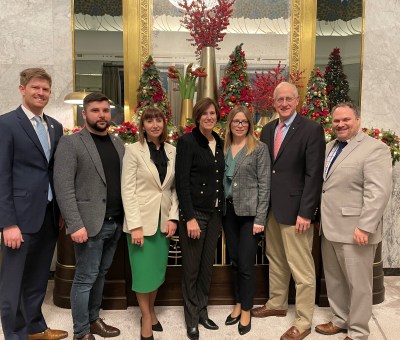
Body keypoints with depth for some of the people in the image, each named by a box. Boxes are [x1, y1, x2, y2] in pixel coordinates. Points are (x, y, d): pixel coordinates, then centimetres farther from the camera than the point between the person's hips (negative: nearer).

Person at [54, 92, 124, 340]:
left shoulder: (118, 143, 12)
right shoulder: (70, 143, -6)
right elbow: (63, 187, -13)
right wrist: (75, 224, -19)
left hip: (116, 222, 6)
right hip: (90, 224, -6)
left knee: (100, 274, 18)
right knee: (85, 278, 3)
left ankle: (94, 319, 34)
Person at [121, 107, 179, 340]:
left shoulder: (172, 151, 5)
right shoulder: (133, 150, -6)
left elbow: (175, 188, 8)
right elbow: (128, 190, -10)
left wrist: (173, 217, -3)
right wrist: (135, 225, -15)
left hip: (164, 220, 4)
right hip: (142, 220, -4)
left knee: (159, 269, 12)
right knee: (144, 271, 4)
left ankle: (151, 311, 33)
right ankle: (146, 319, 23)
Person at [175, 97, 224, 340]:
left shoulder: (219, 143, 9)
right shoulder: (187, 141, -9)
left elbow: (220, 178, 13)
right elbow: (182, 182, -14)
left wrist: (221, 213, 9)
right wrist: (190, 218, -18)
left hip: (215, 213, 6)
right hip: (194, 212, -6)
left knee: (207, 265, 15)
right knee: (191, 268, 7)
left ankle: (202, 312, 32)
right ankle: (192, 319, 24)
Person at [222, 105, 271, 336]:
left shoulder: (259, 148, -4)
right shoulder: (223, 148, 8)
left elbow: (264, 185, -8)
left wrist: (260, 218, -13)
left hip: (250, 212, -4)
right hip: (228, 211, 4)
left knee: (246, 263, 1)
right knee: (235, 261, 14)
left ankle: (246, 311, 19)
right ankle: (238, 304, 30)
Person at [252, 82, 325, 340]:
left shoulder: (312, 129, -9)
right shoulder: (268, 129, 11)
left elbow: (314, 175, -14)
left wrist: (305, 212, -17)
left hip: (295, 210, -6)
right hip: (271, 208, 7)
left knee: (301, 269, 3)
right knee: (276, 261, 20)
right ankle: (277, 304, 38)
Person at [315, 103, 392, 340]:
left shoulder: (375, 149, -11)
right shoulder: (330, 147, 14)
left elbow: (379, 192, -19)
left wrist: (364, 227, -23)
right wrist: (320, 217, 15)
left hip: (354, 230, -8)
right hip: (329, 227, 8)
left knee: (358, 283, 6)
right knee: (334, 280, 18)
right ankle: (341, 320, 36)